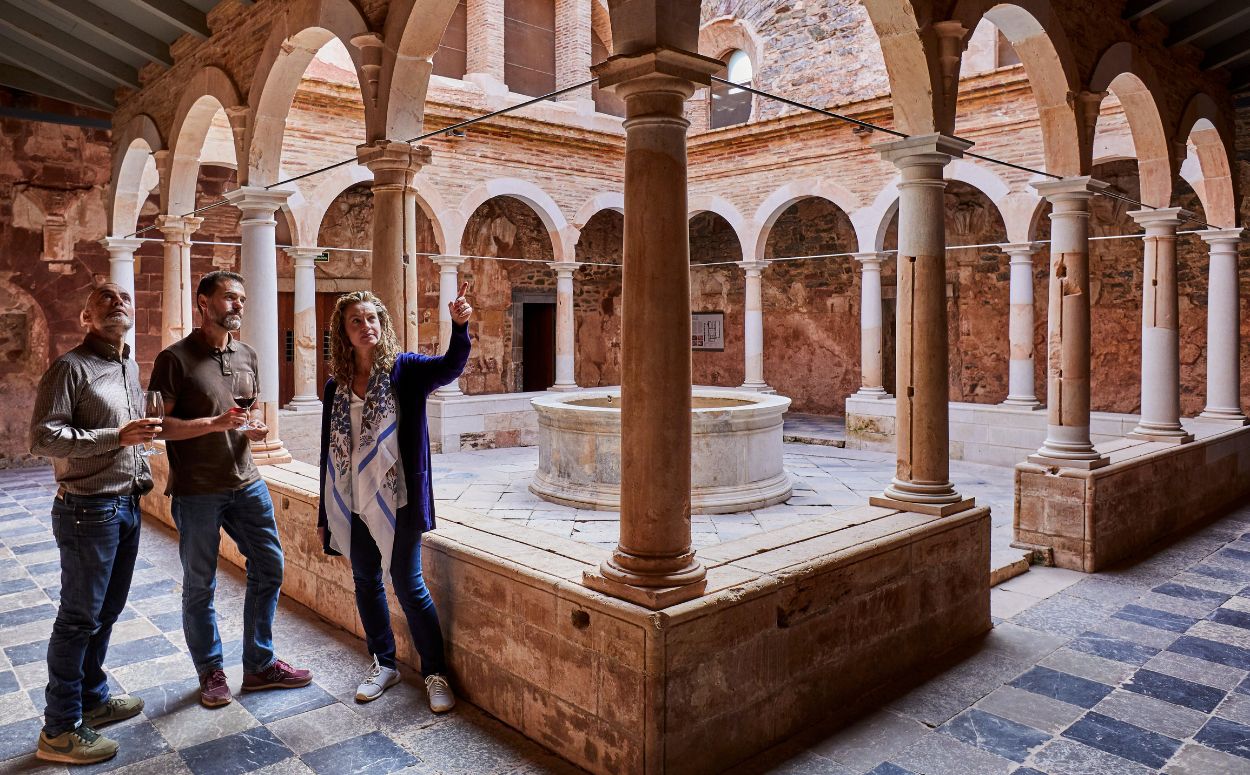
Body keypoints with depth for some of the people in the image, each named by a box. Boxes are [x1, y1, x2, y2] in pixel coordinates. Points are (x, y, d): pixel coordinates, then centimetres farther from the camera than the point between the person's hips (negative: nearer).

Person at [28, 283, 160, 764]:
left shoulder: (131, 368, 12)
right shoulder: (71, 367, -13)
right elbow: (43, 438, -19)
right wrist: (116, 438, -25)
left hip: (126, 507, 8)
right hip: (88, 509, -8)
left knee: (106, 612, 18)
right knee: (79, 618, 1)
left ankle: (92, 698, 34)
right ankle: (60, 729, 14)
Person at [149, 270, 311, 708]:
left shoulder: (247, 356, 9)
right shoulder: (175, 358, -9)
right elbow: (158, 425, -12)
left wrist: (256, 429, -1)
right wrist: (214, 423, -23)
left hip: (246, 482, 6)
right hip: (196, 490, -5)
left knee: (268, 568, 8)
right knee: (199, 585, 7)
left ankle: (260, 664, 23)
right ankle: (210, 672, 26)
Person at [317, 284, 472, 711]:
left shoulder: (403, 369, -5)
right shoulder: (336, 385, 6)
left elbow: (451, 365, -25)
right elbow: (329, 449, 9)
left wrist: (459, 326, -45)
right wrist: (325, 513, 10)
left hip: (396, 501, -4)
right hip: (354, 505, 5)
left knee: (408, 586, 0)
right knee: (366, 583, 15)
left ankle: (435, 673, 16)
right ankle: (384, 664, 34)